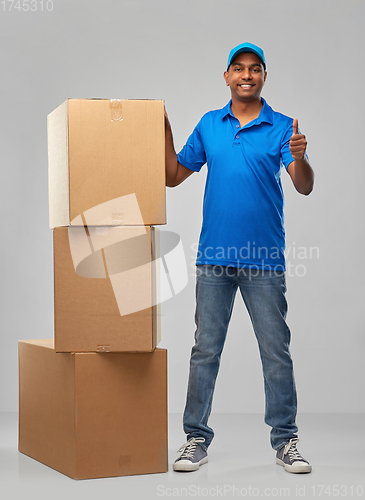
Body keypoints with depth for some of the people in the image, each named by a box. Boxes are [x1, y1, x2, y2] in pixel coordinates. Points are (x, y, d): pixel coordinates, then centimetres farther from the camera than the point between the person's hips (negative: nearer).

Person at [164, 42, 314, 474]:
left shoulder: (282, 127, 1)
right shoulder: (209, 125, 10)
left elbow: (304, 187, -10)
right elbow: (174, 176, 13)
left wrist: (298, 156, -30)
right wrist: (164, 130, 2)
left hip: (264, 259, -2)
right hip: (214, 257, 2)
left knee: (276, 352, 3)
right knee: (205, 350, 6)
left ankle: (285, 439, 14)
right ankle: (196, 437, 15)